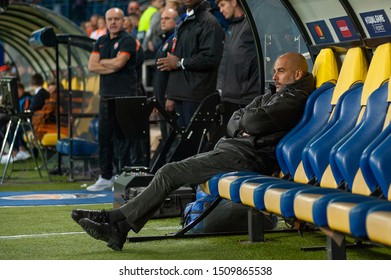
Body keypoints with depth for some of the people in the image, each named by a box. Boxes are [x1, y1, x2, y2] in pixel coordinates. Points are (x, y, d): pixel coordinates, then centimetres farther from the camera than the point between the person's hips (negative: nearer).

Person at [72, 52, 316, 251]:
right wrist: (243, 128, -3)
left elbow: (255, 121, -20)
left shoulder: (295, 99, -8)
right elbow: (234, 123, 19)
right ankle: (118, 229, -4)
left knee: (169, 174, -12)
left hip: (245, 157, -10)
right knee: (169, 173, 1)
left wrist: (246, 118, 3)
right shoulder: (272, 95, 24)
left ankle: (116, 220, -5)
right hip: (230, 148, 10)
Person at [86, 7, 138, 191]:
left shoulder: (127, 40, -5)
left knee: (122, 138, -7)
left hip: (124, 95, -7)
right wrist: (111, 67, -6)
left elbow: (118, 63, -17)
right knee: (104, 136, 10)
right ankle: (106, 178, 17)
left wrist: (102, 61, 0)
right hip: (106, 95, 7)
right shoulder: (101, 42, 16)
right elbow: (92, 66, 6)